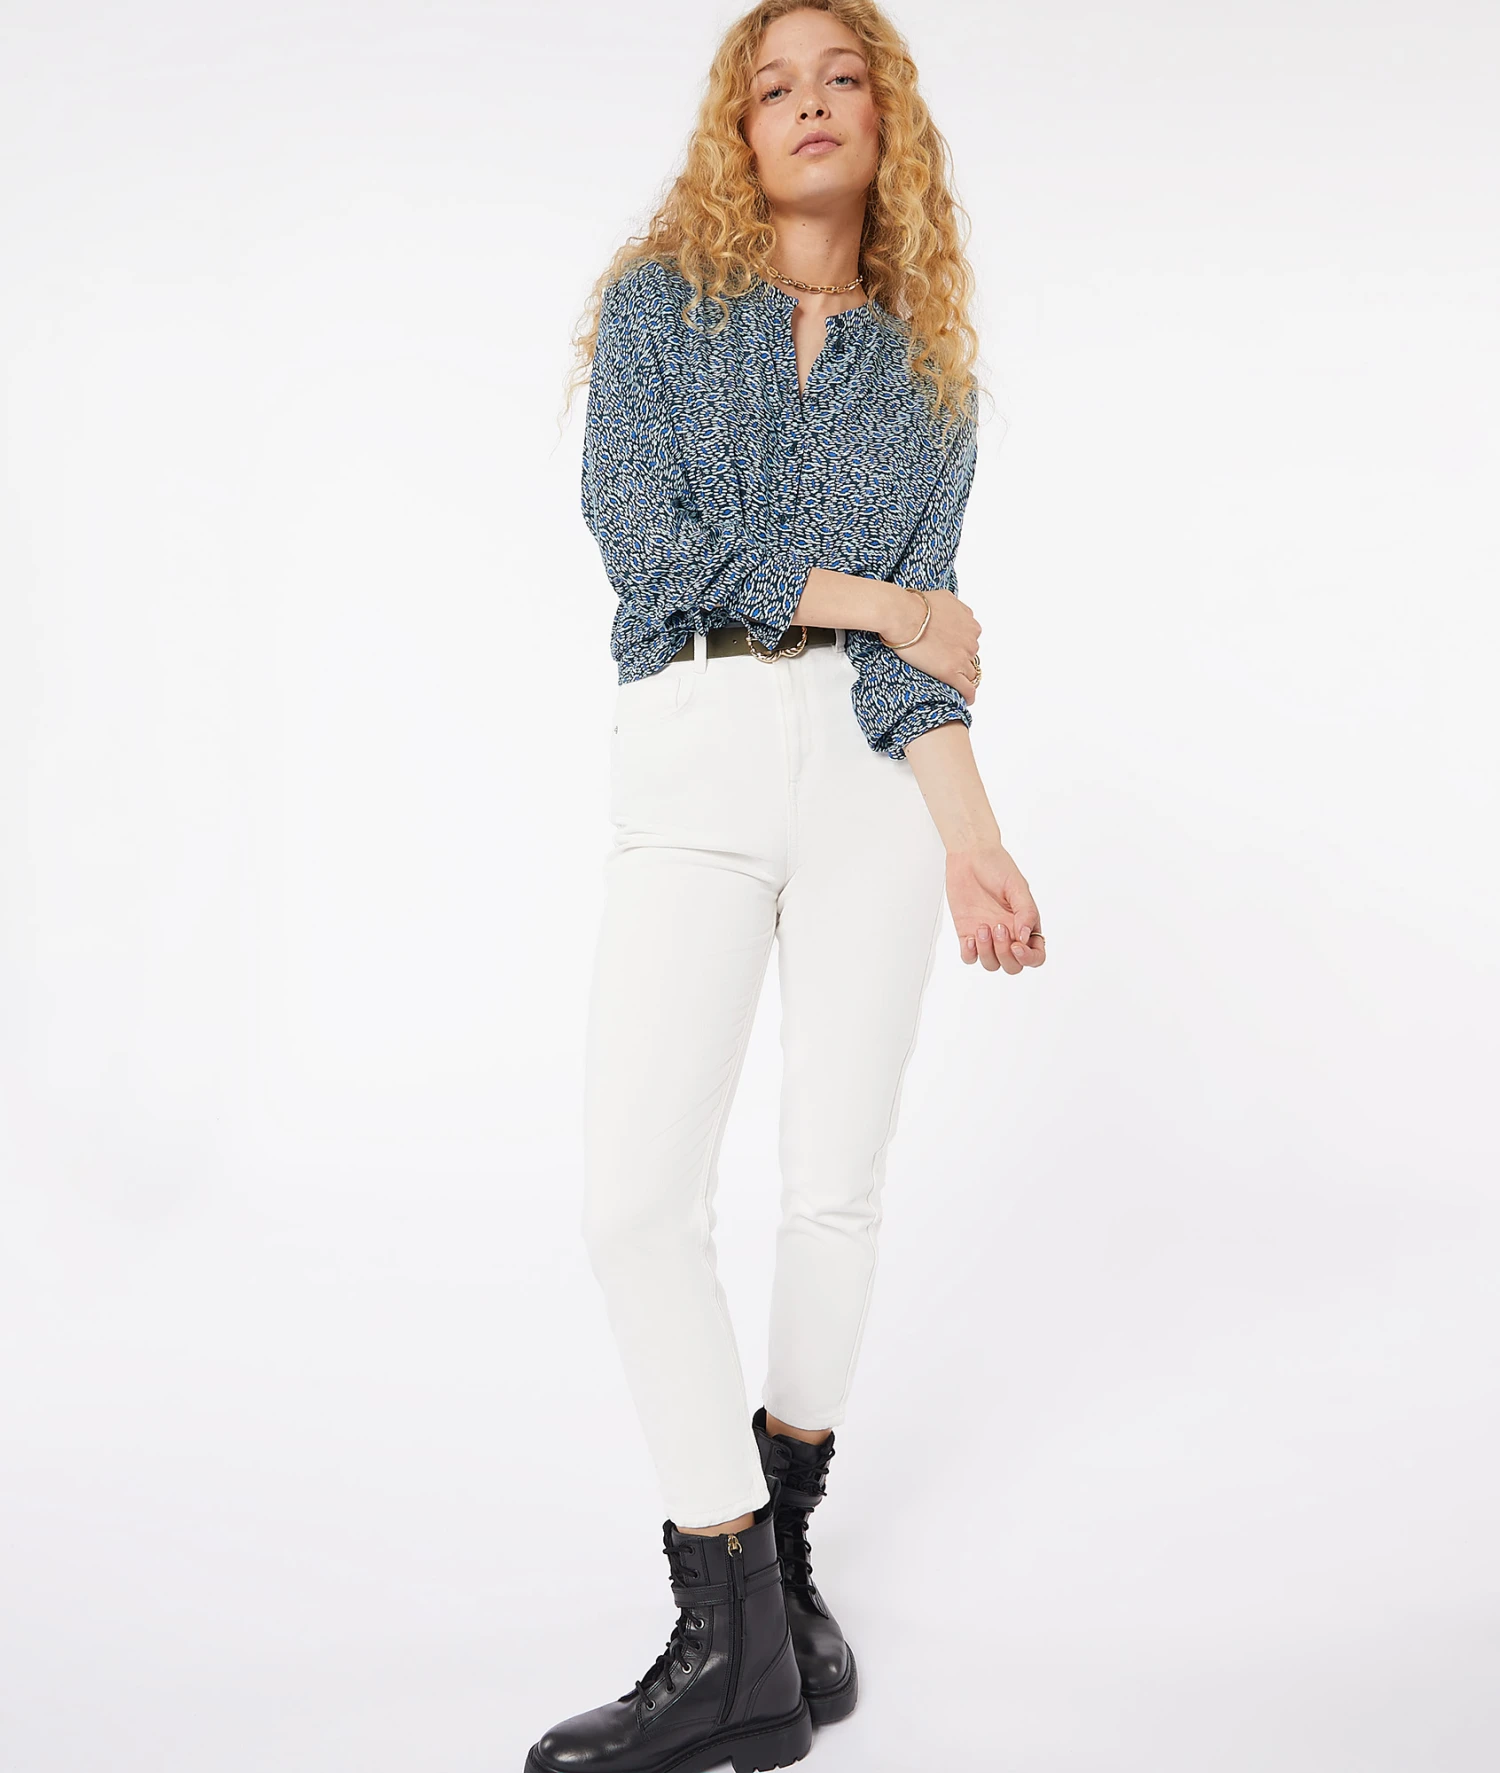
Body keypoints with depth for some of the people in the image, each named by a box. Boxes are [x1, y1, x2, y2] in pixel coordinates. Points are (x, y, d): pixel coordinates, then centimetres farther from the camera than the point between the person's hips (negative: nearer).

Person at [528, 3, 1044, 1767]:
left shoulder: (923, 365, 12)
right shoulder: (657, 302, 8)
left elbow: (919, 644, 0)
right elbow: (644, 537, -7)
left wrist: (971, 836, -15)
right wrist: (876, 600, -4)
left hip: (871, 761, 2)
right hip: (692, 760, -1)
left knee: (835, 1184, 3)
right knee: (635, 1196, -12)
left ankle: (783, 1545, 23)